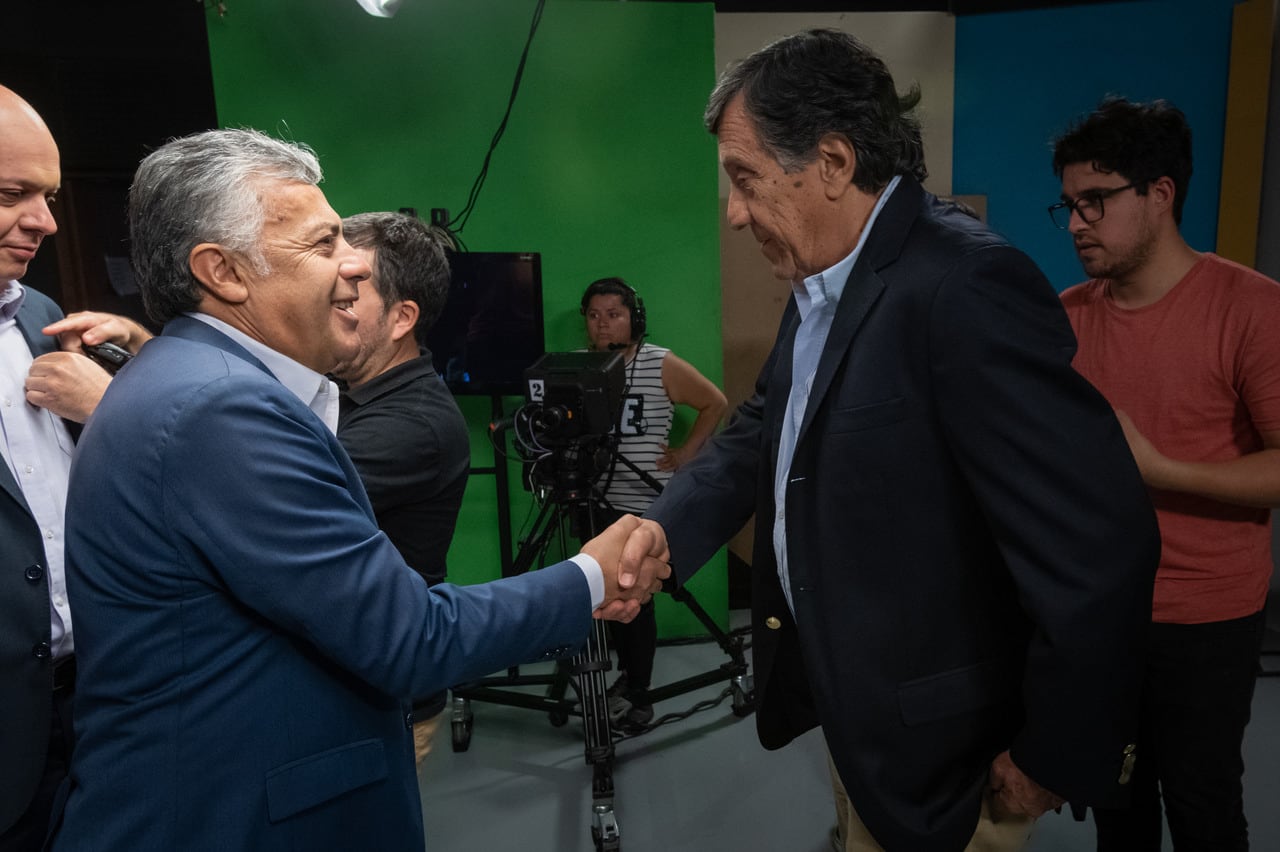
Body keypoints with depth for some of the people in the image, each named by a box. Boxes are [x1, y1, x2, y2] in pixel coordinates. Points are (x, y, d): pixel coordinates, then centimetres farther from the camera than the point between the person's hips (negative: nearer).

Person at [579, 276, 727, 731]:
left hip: (644, 505, -4)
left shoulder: (662, 365, -5)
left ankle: (638, 697, 9)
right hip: (596, 502, 5)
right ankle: (626, 674, 31)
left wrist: (685, 454, -2)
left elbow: (716, 403, 3)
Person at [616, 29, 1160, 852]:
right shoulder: (823, 284, 2)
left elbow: (1101, 544, -29)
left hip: (934, 746, -8)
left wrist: (1053, 757, -17)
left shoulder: (964, 287, -28)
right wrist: (666, 524, -9)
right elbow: (765, 429, 9)